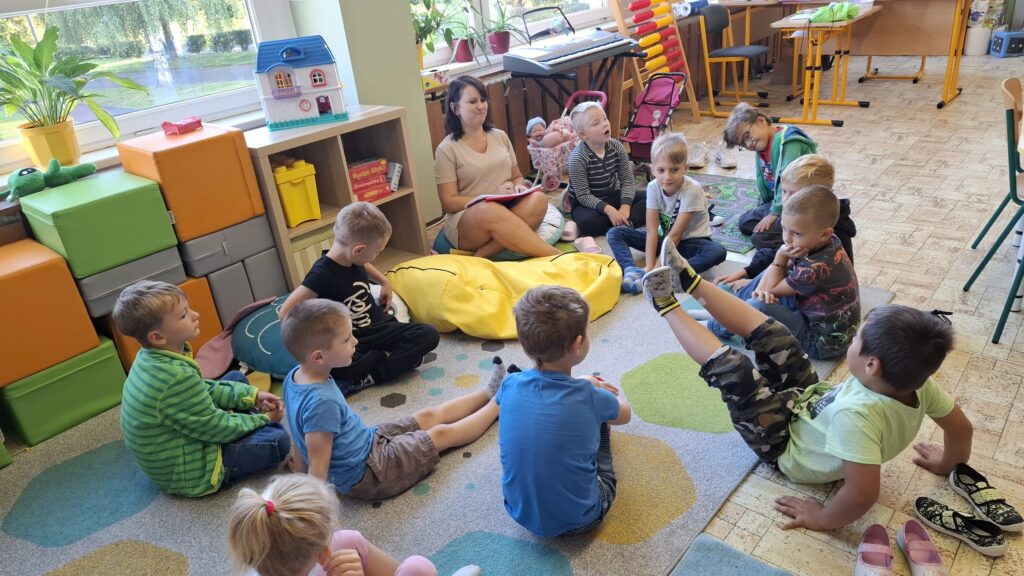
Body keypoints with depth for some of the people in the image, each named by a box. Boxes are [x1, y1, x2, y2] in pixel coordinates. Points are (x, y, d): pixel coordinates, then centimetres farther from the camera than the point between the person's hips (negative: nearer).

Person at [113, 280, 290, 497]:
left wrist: (252, 395, 0)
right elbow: (216, 428, -23)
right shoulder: (177, 378, -35)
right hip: (185, 473, -9)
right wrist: (263, 418, -8)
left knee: (236, 378, 15)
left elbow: (202, 390, 7)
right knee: (278, 439, -16)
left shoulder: (151, 357, -6)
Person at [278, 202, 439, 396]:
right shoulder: (322, 274, -20)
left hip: (379, 327, 8)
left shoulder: (353, 259, 1)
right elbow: (285, 313, -23)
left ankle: (368, 378, -18)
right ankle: (386, 356, -17)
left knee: (429, 335, -14)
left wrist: (384, 282, 19)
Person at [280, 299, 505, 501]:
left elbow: (300, 440, 5)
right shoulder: (321, 402, -36)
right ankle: (498, 404, 26)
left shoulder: (295, 376, -8)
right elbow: (318, 468, -30)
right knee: (442, 434, 7)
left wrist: (300, 472, 16)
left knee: (430, 416, 16)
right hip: (367, 475, -8)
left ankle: (488, 393, 35)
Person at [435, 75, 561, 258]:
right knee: (490, 211, -39)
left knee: (538, 199, -27)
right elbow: (449, 203, -5)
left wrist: (518, 187, -3)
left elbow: (517, 177, 22)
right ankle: (556, 257, -38)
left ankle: (484, 254, -30)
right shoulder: (447, 149, -1)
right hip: (465, 222, -4)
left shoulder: (500, 136, 14)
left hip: (508, 211, 5)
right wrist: (491, 198, -16)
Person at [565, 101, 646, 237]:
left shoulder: (616, 147, -7)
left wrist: (625, 206, -22)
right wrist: (608, 209, -32)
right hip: (586, 203, -5)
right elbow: (583, 196, -21)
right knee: (588, 224, -38)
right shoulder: (577, 158, -22)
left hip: (613, 196, 5)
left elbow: (627, 181, -5)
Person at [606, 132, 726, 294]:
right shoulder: (653, 187, -15)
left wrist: (657, 268, -30)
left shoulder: (692, 190, -25)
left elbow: (675, 234, -26)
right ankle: (632, 271, -37)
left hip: (689, 240, -3)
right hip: (664, 238, 4)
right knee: (615, 233, -13)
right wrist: (649, 267, -29)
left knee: (718, 252, -36)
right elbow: (652, 230, -18)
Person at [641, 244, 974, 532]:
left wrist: (825, 519, -28)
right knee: (769, 331, 3)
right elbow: (962, 427, -5)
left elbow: (863, 492, -47)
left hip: (786, 447, -7)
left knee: (730, 366, -18)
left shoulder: (856, 413, -44)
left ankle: (667, 306, 7)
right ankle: (690, 281, 15)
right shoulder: (917, 384, -21)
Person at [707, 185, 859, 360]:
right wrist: (762, 288, -17)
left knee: (758, 306, -25)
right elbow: (777, 268, 1)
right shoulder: (828, 242, -8)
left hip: (822, 343, -10)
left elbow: (772, 289, -17)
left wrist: (781, 256, -17)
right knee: (770, 273, 13)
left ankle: (713, 328, 2)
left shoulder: (816, 268, -34)